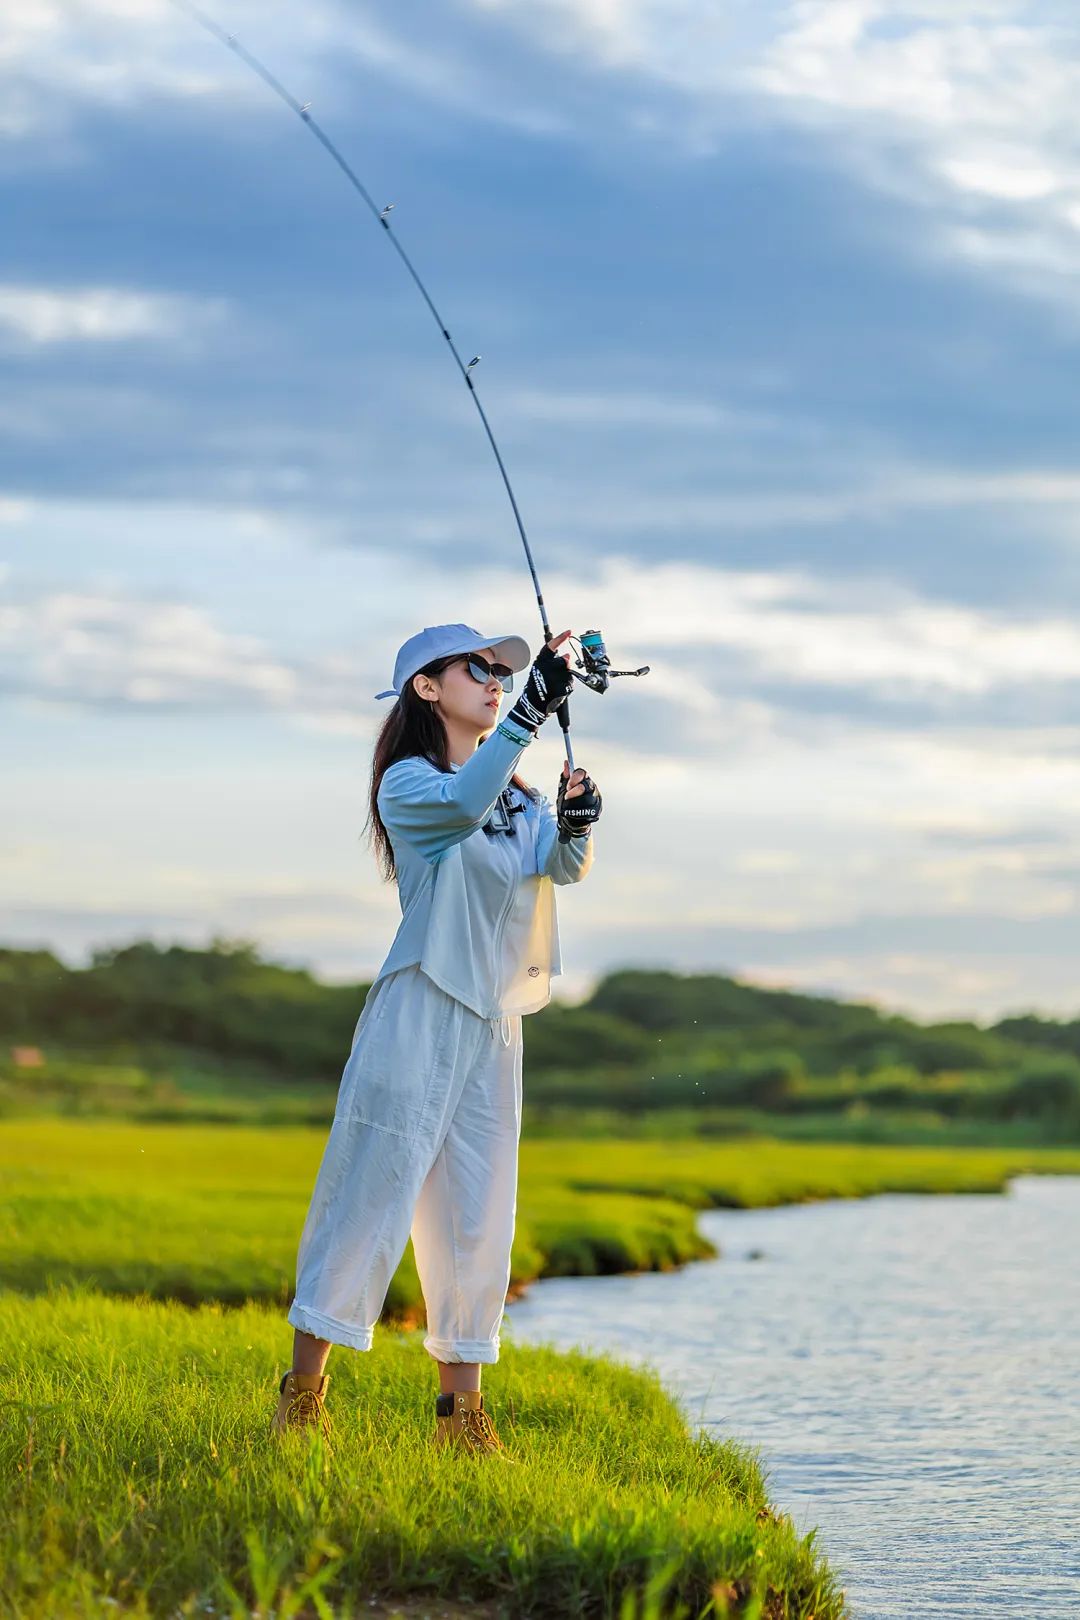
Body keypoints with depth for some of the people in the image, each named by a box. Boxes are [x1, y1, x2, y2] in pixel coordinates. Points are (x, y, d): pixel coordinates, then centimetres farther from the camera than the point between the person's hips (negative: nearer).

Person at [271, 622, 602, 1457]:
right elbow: (464, 803, -28)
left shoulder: (518, 793, 16)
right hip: (419, 1013, -7)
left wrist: (574, 826, -22)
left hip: (494, 1021, 7)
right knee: (373, 1192, -7)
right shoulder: (408, 783, -5)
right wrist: (531, 712, -37)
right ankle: (303, 1393, -1)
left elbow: (563, 868, 0)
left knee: (479, 1214, 6)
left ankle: (461, 1407, 11)